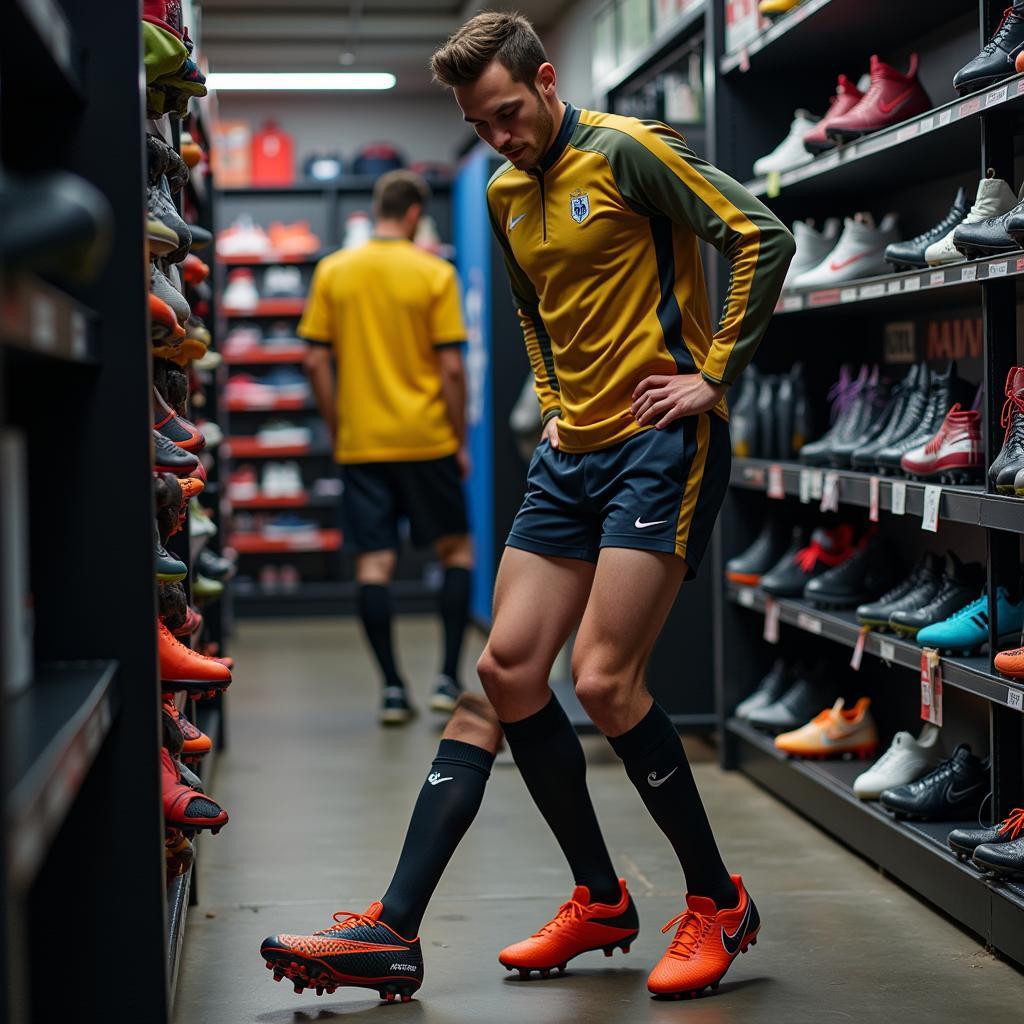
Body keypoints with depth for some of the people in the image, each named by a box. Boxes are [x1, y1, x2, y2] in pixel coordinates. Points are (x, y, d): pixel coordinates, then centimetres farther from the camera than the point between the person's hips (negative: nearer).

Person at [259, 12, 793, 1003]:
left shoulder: (625, 151, -7)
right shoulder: (505, 196, 16)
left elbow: (762, 236, -13)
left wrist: (715, 374, -14)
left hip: (660, 441, -8)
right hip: (571, 453, 8)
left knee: (603, 678, -15)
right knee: (507, 668, 2)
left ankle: (718, 904, 3)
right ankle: (601, 902, 16)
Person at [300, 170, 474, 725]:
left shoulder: (332, 272, 3)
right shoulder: (434, 273, -5)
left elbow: (315, 362, 2)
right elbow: (451, 368, -8)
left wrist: (338, 429, 13)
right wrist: (460, 439, 2)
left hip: (360, 444, 2)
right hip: (426, 440, -2)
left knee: (374, 563, 4)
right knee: (456, 549, 13)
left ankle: (393, 688, 3)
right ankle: (448, 678, 7)